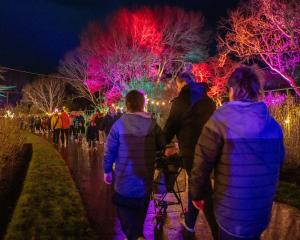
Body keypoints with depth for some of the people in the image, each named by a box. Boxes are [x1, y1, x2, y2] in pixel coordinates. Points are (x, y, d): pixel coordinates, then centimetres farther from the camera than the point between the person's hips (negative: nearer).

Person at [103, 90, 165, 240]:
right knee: (140, 210, 21)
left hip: (124, 178, -2)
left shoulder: (120, 123, -11)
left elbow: (109, 150, -8)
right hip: (145, 178, 3)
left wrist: (107, 170, 5)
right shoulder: (152, 123, -6)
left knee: (126, 211, 12)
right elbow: (161, 146, 2)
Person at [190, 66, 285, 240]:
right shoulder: (273, 124, -1)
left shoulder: (220, 120, -17)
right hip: (262, 212, 5)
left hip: (232, 213, -5)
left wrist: (198, 194, -1)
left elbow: (202, 164, -17)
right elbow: (278, 163, 9)